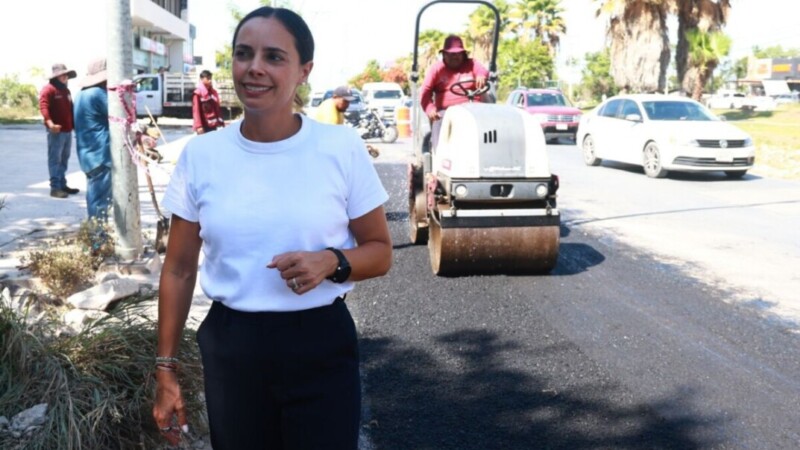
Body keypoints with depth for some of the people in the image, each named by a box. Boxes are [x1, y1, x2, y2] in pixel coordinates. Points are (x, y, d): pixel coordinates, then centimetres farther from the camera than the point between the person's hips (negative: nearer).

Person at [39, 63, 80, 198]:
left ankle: (62, 184, 22)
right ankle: (55, 187, -8)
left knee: (64, 159, 14)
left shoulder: (66, 90, 21)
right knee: (55, 159, -8)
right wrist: (50, 123, -33)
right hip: (56, 131, -9)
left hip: (67, 130, 9)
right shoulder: (48, 89, -9)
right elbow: (43, 106, -21)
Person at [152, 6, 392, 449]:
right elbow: (178, 270, 5)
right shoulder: (200, 155, -2)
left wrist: (332, 262, -20)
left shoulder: (342, 148, -7)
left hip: (321, 347, -1)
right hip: (230, 348, 2)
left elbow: (379, 251, 1)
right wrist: (166, 369, 5)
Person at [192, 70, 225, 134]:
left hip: (213, 125, 7)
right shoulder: (198, 93, -11)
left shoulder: (213, 92, 10)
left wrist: (221, 121, 11)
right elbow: (196, 111, -14)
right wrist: (199, 126, -20)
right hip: (204, 125, -7)